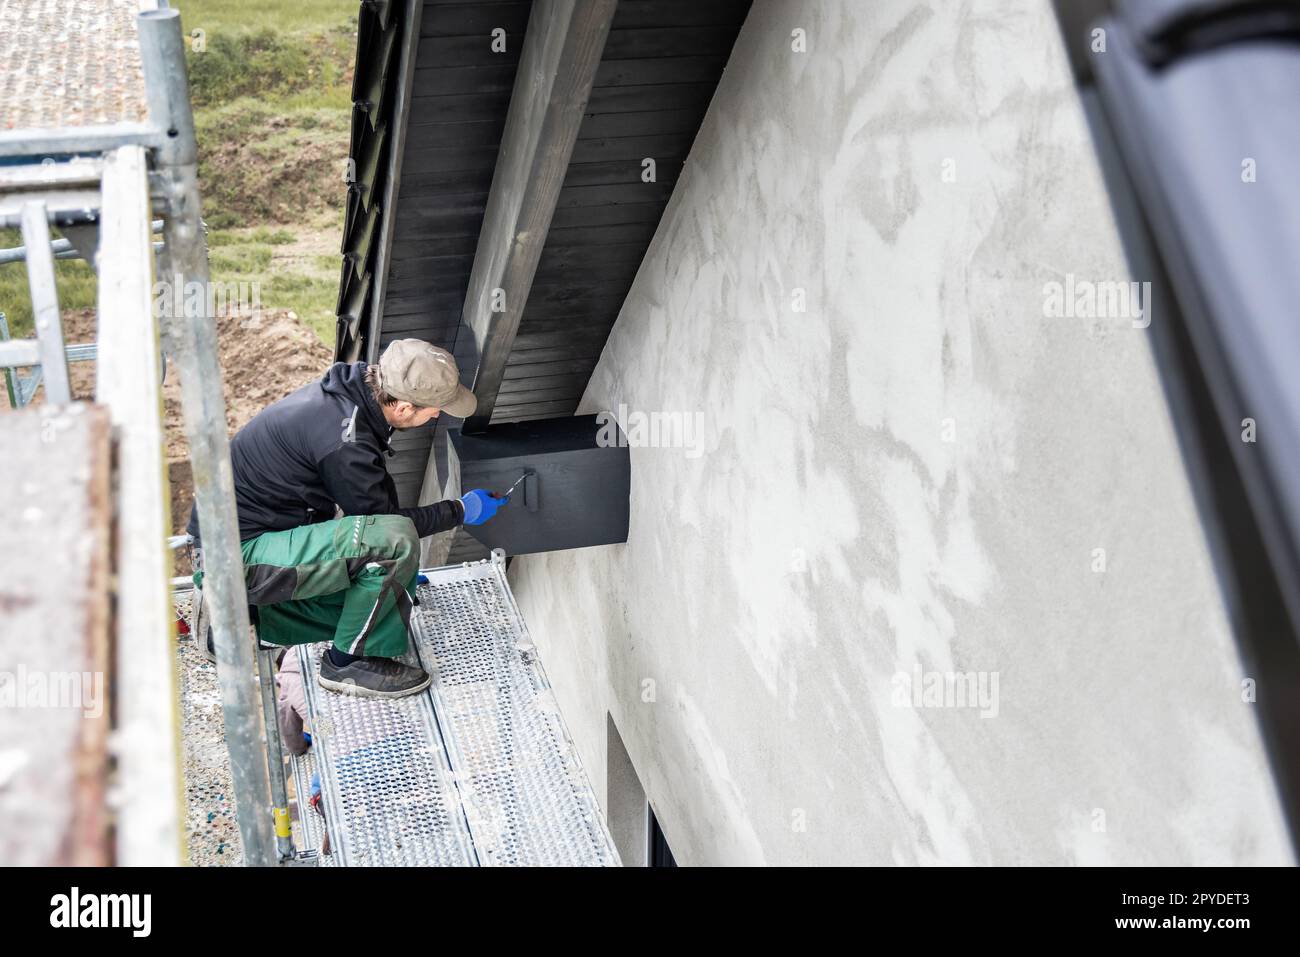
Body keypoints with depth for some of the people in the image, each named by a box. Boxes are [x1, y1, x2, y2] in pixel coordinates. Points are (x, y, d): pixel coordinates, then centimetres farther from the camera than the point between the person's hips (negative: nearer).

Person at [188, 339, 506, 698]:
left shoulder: (345, 391, 2)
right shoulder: (343, 440, -27)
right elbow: (385, 523, -12)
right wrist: (461, 511, 0)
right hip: (240, 557, -10)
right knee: (395, 540, -26)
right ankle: (348, 662, -6)